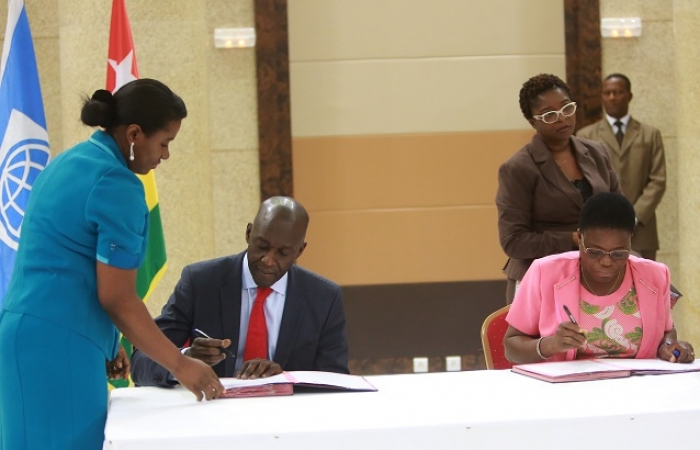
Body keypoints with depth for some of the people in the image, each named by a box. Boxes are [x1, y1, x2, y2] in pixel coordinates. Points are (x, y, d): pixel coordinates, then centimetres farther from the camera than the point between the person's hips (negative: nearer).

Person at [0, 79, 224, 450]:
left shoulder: (68, 163, 14)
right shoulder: (118, 185, -13)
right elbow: (116, 298, -14)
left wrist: (103, 344, 18)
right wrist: (180, 365, -7)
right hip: (59, 344, -9)